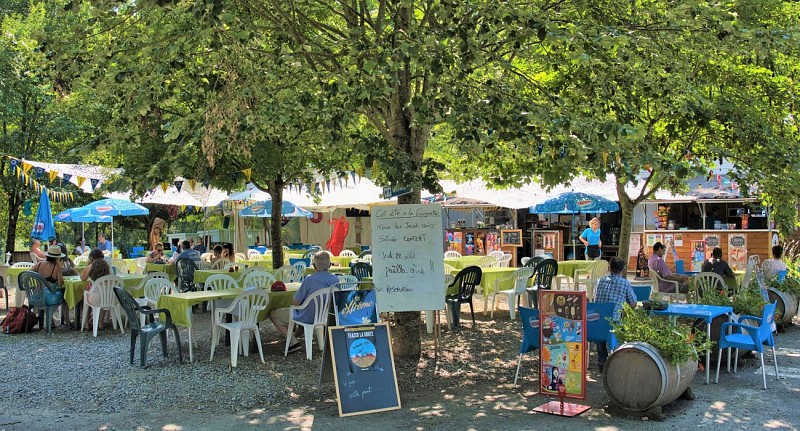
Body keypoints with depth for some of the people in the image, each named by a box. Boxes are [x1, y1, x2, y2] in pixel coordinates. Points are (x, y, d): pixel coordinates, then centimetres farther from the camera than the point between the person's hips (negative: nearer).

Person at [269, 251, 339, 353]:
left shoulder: (310, 279, -27)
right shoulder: (335, 279, -11)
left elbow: (295, 302, -20)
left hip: (308, 318, -7)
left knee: (273, 314, 8)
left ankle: (293, 342, -1)